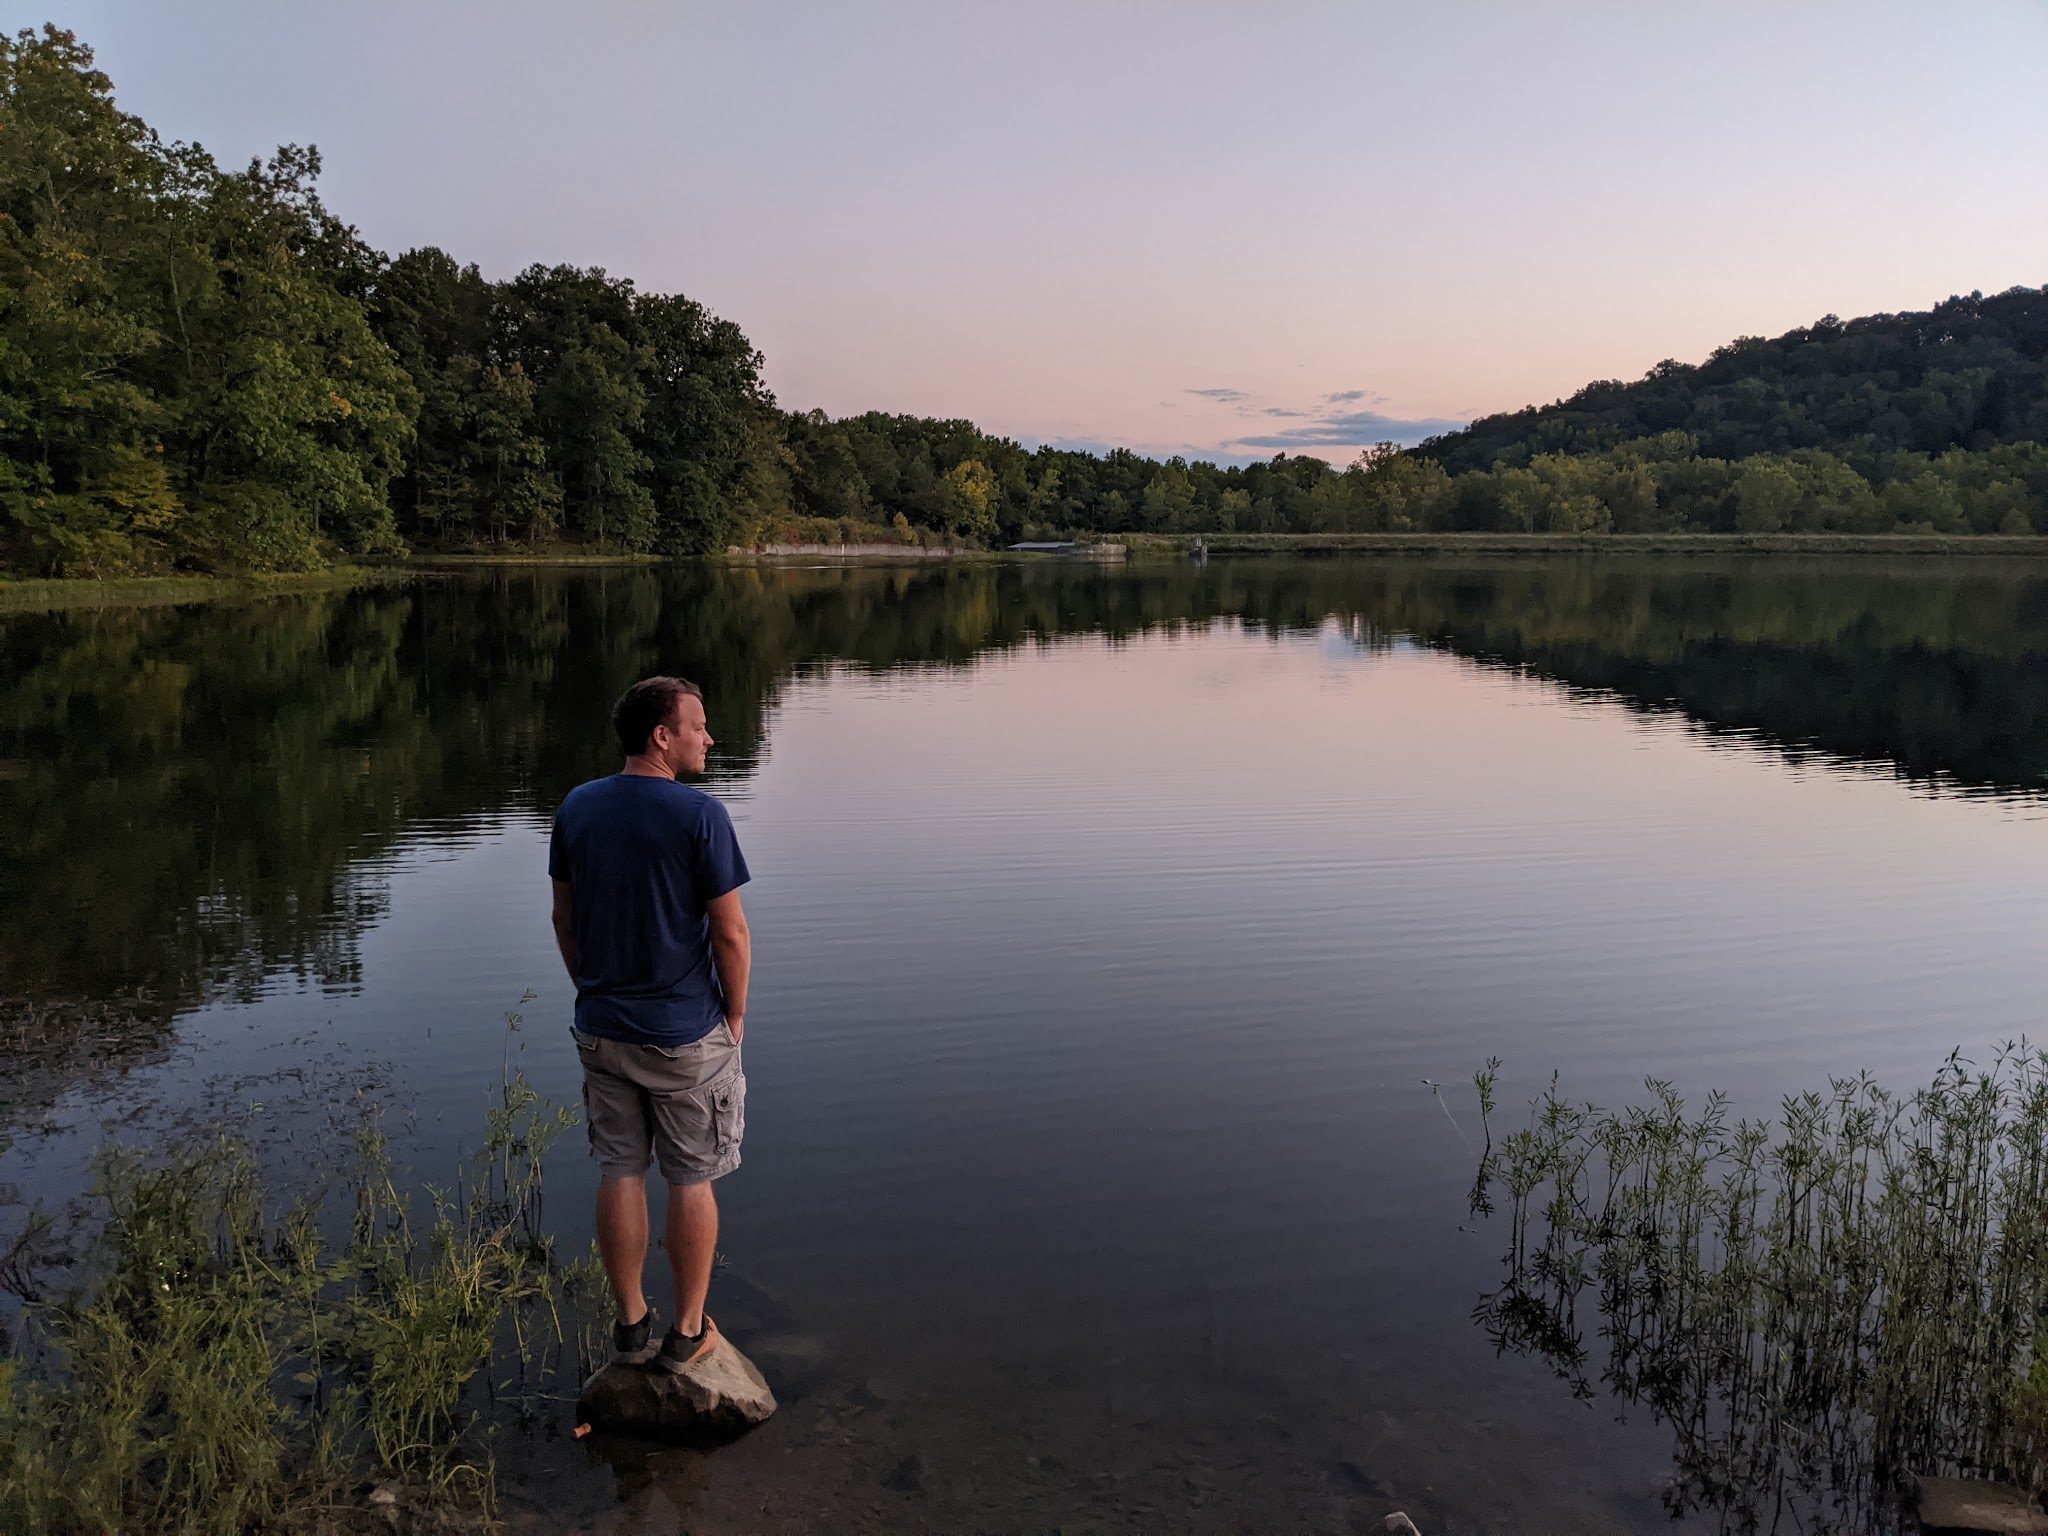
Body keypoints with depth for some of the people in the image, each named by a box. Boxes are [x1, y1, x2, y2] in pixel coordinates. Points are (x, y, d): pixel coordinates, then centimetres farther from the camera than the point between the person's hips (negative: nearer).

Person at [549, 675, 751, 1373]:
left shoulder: (576, 808, -1)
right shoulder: (699, 815, -17)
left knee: (619, 1173, 13)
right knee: (691, 1181, 9)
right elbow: (731, 934, -16)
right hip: (687, 1035, -5)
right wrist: (734, 1015, -1)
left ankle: (631, 1324, 25)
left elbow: (564, 920, 7)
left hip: (602, 1029, 5)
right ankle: (688, 1332, 20)